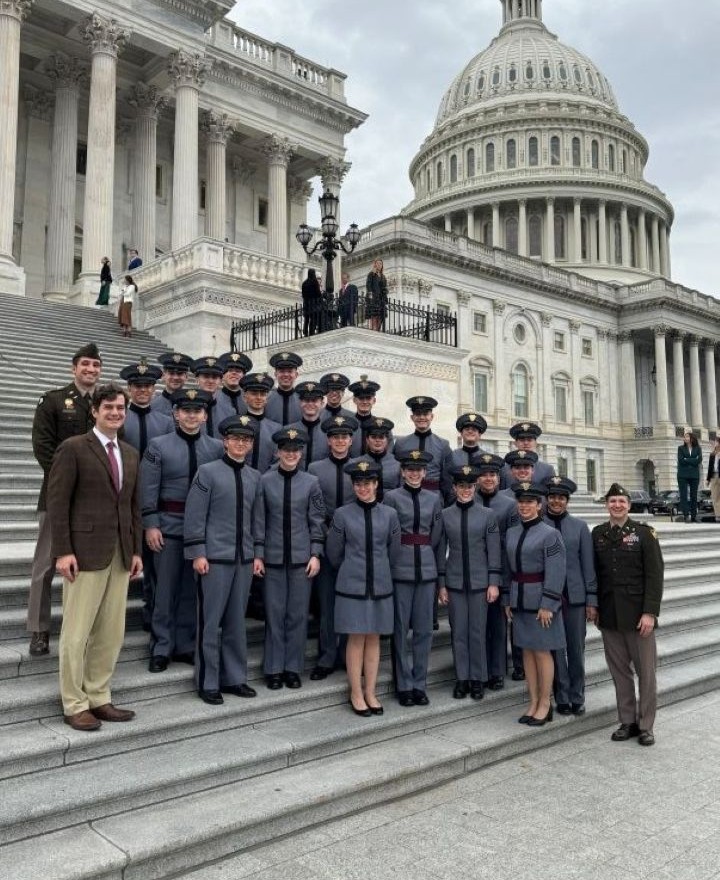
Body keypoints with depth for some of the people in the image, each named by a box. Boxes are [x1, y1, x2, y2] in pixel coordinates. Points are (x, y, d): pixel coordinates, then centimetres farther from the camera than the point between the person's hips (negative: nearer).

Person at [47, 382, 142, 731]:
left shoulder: (130, 453, 14)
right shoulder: (73, 448, -4)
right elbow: (57, 501, -7)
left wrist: (136, 550, 10)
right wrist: (63, 551, -13)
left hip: (120, 553, 6)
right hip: (85, 552, -6)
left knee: (112, 632, 9)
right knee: (77, 632, 2)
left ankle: (98, 697, 21)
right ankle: (74, 705, 14)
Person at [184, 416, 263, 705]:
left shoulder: (255, 477, 11)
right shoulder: (207, 472, -4)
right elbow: (194, 516, -7)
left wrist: (257, 553, 11)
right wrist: (197, 554, -11)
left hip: (243, 559, 5)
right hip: (214, 558, -5)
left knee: (237, 620, 12)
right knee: (210, 621, 3)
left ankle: (234, 678, 24)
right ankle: (208, 683, 15)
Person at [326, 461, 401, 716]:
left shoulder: (389, 514, 2)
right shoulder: (342, 514, -3)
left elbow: (394, 552, 10)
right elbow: (333, 553, 5)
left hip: (380, 585, 2)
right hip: (352, 586, -2)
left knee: (374, 638, 8)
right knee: (356, 639, 3)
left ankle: (370, 692, 19)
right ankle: (356, 694, 14)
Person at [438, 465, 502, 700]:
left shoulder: (487, 514, 0)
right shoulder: (444, 515, 1)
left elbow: (494, 551, 0)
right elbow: (440, 551, 3)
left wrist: (494, 583, -5)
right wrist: (441, 584, 1)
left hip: (480, 582, -1)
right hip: (454, 583, 1)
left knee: (478, 631, 5)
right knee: (458, 631, 6)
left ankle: (477, 679, 17)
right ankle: (461, 678, 17)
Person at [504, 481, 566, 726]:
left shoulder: (550, 534, -10)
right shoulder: (511, 533, 8)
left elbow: (556, 573, -14)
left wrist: (547, 605, -18)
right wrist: (507, 600, 10)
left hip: (541, 601, -6)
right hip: (519, 602, 6)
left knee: (542, 651, 2)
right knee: (527, 651, 11)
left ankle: (545, 704, 15)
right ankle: (533, 702, 21)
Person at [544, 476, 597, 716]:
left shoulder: (579, 526, 4)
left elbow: (588, 565, 4)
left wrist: (592, 600, 0)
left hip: (575, 597, 1)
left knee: (576, 649, 8)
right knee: (555, 649, 7)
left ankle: (577, 698, 22)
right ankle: (562, 698, 20)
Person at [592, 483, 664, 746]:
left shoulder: (644, 532, -4)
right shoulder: (597, 534, 7)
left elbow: (655, 574, -8)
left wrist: (650, 612, -13)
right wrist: (594, 606, 7)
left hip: (637, 613, -3)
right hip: (609, 615, 3)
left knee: (645, 671, 5)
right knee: (619, 671, 10)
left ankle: (645, 725, 17)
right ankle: (627, 722, 21)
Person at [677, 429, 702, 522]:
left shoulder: (697, 448, 7)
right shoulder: (681, 448, 6)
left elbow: (699, 460, -7)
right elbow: (681, 460, -7)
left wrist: (686, 460, -9)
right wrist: (692, 461, -9)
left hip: (694, 475, 1)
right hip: (683, 475, -1)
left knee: (694, 496, 3)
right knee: (684, 495, -7)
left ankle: (694, 516, 7)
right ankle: (686, 515, -9)